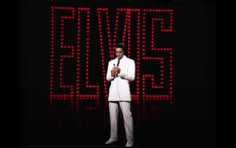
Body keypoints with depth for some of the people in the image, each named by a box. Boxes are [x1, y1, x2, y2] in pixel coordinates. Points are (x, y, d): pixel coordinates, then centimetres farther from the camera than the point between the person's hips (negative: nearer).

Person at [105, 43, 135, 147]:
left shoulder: (130, 62, 3)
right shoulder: (111, 62, 17)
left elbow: (132, 77, -6)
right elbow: (107, 78, 13)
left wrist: (120, 71, -17)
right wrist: (112, 74, -10)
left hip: (124, 92, -5)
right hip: (113, 92, 5)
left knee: (127, 115, -10)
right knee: (113, 116, 7)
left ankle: (130, 140, -10)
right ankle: (113, 137, 16)